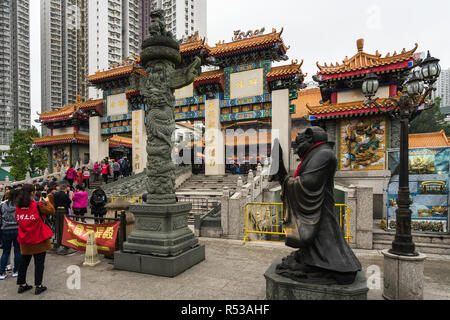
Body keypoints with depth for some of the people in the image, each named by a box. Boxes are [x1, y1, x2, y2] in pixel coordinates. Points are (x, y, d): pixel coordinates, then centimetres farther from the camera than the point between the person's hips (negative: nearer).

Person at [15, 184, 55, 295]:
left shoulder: (18, 207, -1)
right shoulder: (38, 205, -17)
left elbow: (18, 218, 15)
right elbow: (51, 211, -10)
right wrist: (47, 202, 5)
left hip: (24, 239, 5)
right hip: (38, 239, -5)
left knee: (24, 262, 19)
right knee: (39, 262, 5)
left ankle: (22, 285, 29)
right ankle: (38, 286, 11)